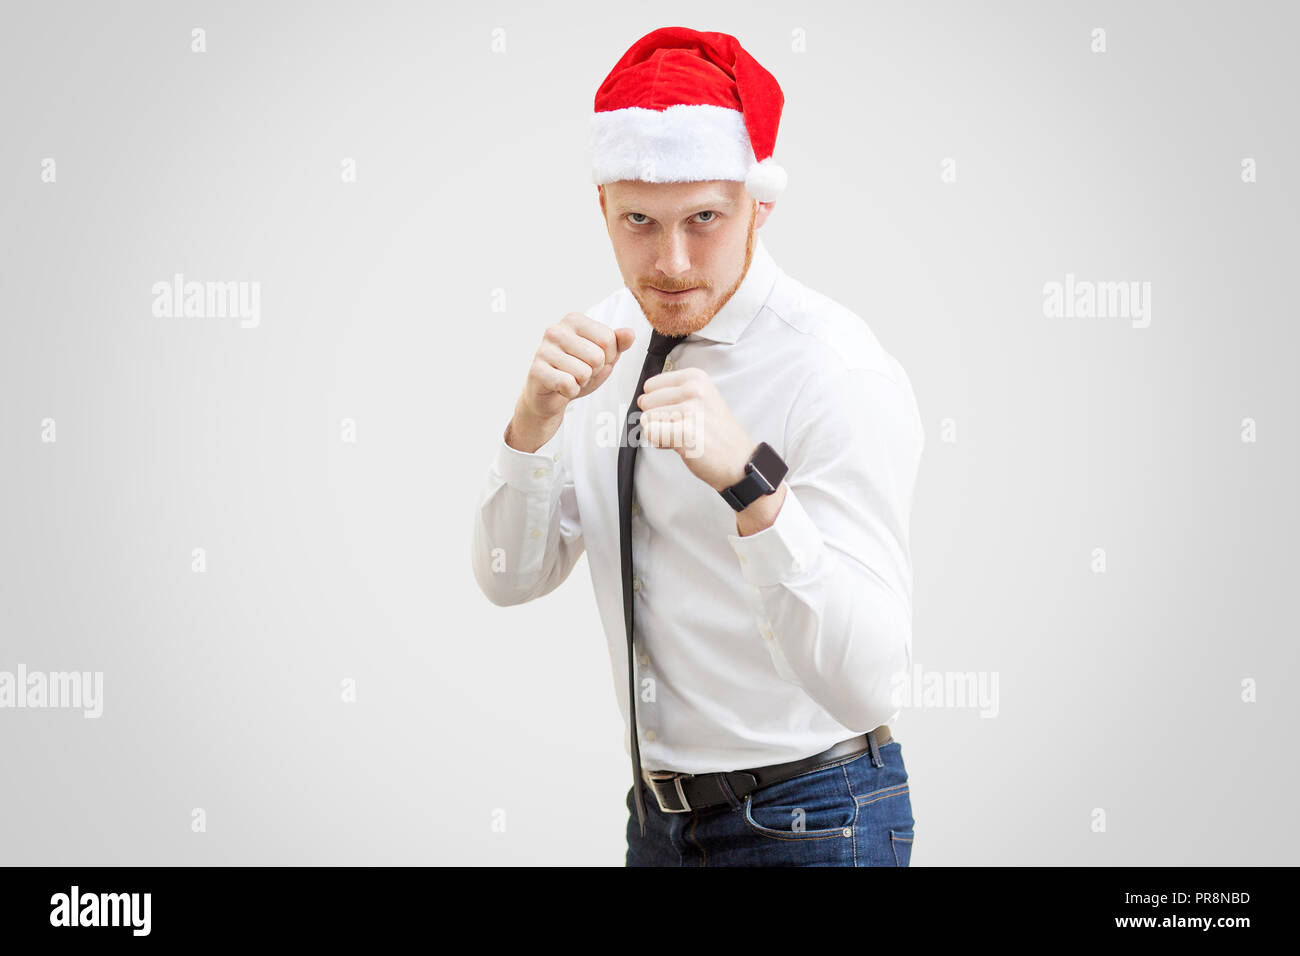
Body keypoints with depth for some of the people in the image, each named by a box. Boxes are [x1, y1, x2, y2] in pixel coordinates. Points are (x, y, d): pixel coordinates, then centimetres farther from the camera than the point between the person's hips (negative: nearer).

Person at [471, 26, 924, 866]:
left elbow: (864, 684, -29)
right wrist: (536, 419, -19)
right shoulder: (611, 340, 0)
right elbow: (509, 577, -2)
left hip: (808, 826, -6)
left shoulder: (843, 376, -21)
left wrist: (751, 484, -41)